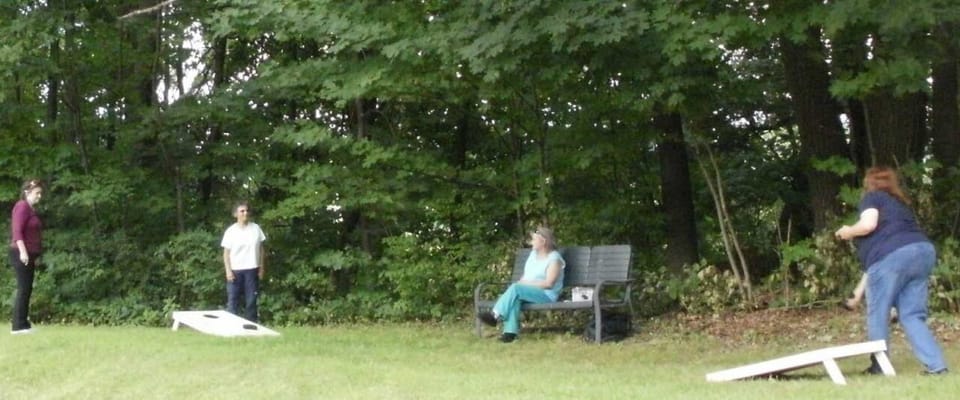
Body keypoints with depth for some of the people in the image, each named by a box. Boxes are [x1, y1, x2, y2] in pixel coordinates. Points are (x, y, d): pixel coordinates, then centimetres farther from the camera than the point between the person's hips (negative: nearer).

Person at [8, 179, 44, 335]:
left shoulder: (31, 209, 18)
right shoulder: (22, 206, -11)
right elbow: (17, 231, -20)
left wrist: (36, 255, 24)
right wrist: (23, 251, -27)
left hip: (29, 255, 10)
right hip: (21, 254, -10)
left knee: (27, 289, 9)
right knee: (23, 288, -9)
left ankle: (23, 324, 12)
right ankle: (18, 326, -8)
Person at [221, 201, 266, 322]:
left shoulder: (256, 228, 3)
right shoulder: (231, 231, -4)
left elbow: (261, 249, 8)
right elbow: (226, 253, -3)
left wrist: (262, 267, 4)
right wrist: (228, 270, -10)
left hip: (251, 270, 2)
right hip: (235, 270, -2)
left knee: (251, 300, 6)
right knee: (232, 300, -1)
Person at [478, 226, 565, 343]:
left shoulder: (554, 259, -9)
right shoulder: (534, 253, 15)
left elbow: (548, 284, -16)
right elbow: (526, 274, 18)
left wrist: (527, 283, -16)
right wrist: (521, 282, -5)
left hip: (547, 294, -7)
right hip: (528, 290, 7)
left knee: (515, 289, -30)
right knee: (515, 298, -29)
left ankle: (495, 315, -26)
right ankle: (511, 331, -39)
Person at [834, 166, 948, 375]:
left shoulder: (872, 198, 10)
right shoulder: (900, 203, 32)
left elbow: (868, 225, -8)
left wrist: (849, 232, 11)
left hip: (892, 256, -7)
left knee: (878, 314, 5)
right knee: (912, 316, 9)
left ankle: (880, 366, 9)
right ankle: (937, 365, -2)